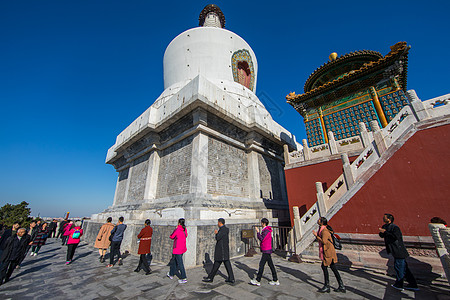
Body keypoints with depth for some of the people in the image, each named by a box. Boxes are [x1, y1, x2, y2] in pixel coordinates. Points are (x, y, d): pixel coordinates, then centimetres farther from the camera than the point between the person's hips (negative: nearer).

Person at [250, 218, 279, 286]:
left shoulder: (266, 231, -19)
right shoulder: (266, 230, 12)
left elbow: (261, 239, -24)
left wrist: (258, 232, -19)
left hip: (266, 251, -10)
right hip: (267, 250, 10)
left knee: (261, 264, -4)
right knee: (271, 265, 14)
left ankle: (258, 281, 4)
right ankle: (275, 280, 22)